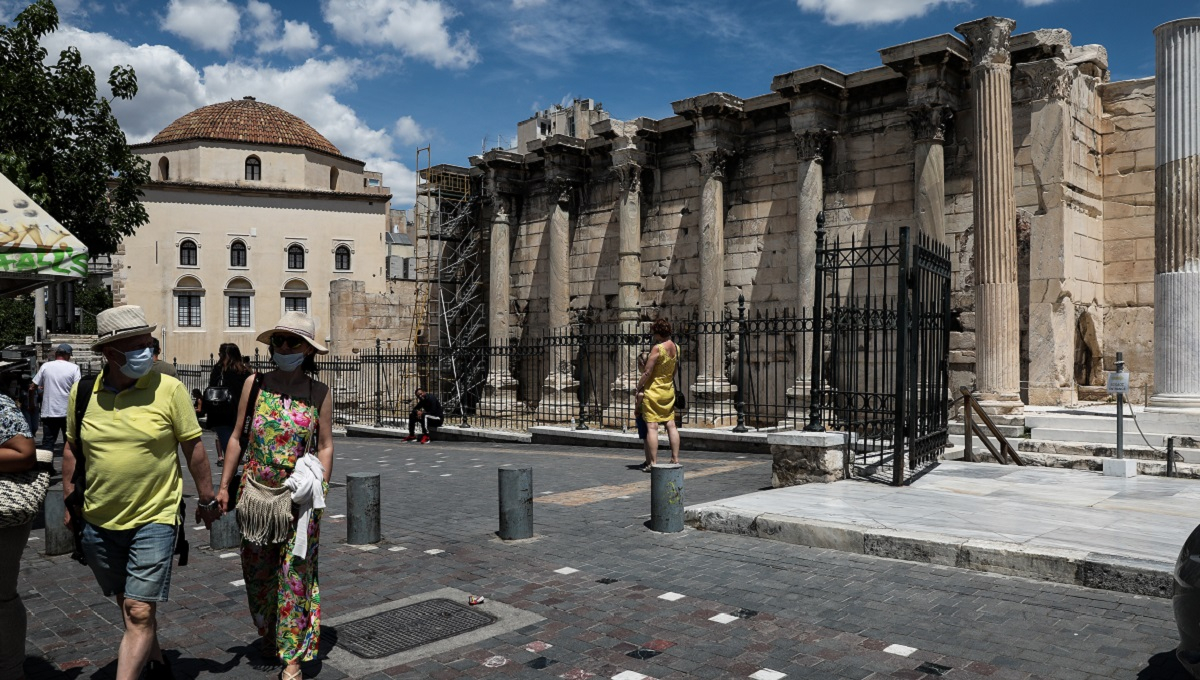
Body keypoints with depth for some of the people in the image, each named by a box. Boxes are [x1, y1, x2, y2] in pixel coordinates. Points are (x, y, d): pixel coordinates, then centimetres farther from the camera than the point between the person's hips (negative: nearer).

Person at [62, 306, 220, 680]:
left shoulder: (169, 389, -11)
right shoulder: (82, 392, -1)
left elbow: (193, 446, -4)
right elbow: (72, 448, 13)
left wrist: (207, 499, 1)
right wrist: (69, 501, 14)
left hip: (154, 520, -4)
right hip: (98, 523, 5)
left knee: (140, 613, -8)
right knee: (128, 605, 21)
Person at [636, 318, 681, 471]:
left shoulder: (658, 348, -17)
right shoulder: (676, 348, 5)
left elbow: (647, 372, -17)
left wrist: (639, 388, -7)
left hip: (653, 391, -7)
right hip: (669, 391, 7)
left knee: (652, 427, -5)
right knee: (671, 425, 10)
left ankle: (653, 462, -5)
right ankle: (675, 459, 13)